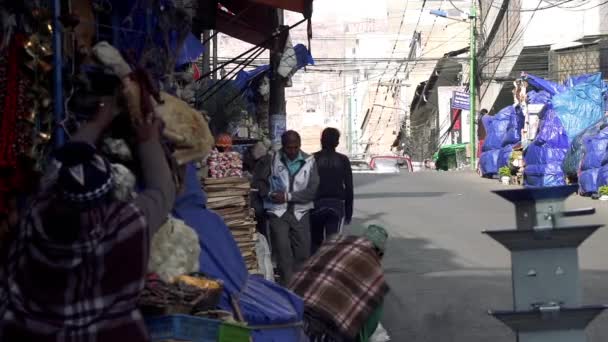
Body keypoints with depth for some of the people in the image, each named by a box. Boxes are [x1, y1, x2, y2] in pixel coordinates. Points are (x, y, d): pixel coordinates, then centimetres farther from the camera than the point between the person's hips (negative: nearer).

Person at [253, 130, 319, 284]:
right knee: (283, 252, -10)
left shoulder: (309, 161, -2)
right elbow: (258, 180, 8)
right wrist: (269, 194, -9)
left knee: (303, 253, 4)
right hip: (277, 211, -1)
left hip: (300, 212, 1)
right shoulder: (271, 159, -2)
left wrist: (288, 196, -15)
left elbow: (313, 190, -7)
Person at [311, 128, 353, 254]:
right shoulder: (343, 160, 2)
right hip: (336, 205, 0)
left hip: (317, 204, 0)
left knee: (315, 241, 14)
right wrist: (348, 211, 9)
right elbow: (349, 187, 2)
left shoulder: (313, 159, -3)